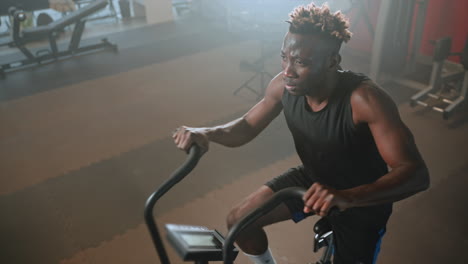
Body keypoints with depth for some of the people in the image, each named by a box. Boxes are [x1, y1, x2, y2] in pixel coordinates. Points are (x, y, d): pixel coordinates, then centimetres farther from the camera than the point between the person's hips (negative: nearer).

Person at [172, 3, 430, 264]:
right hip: (313, 178, 4)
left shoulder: (364, 98, -35)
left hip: (362, 197, -4)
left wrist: (348, 197, -54)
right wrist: (206, 132, -26)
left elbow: (417, 174, -37)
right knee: (239, 221, -1)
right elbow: (247, 126, -4)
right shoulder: (284, 85, -19)